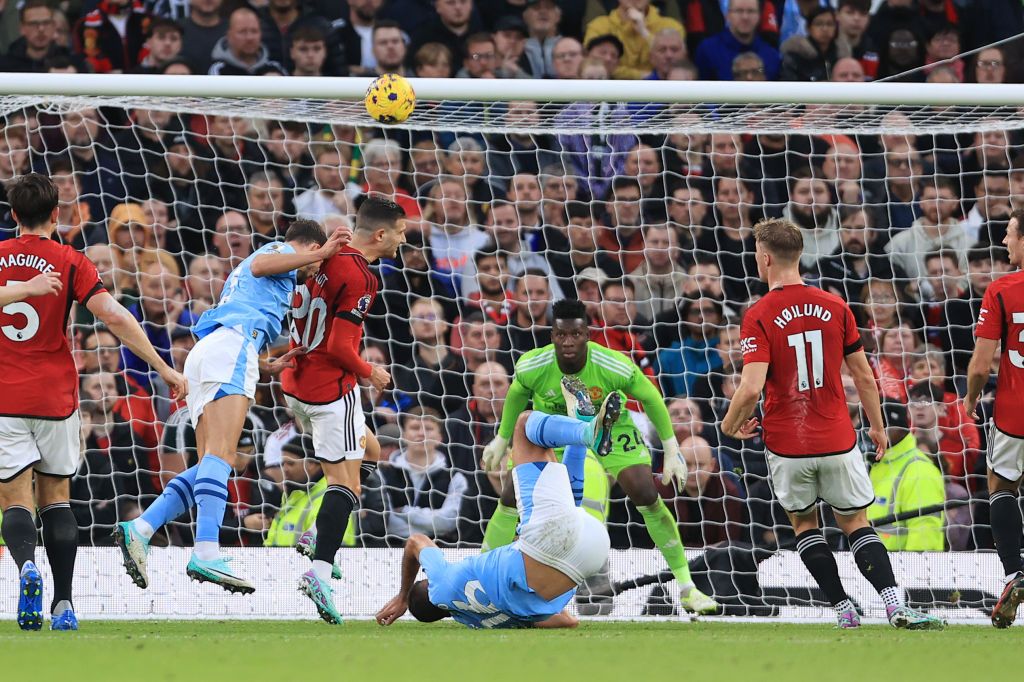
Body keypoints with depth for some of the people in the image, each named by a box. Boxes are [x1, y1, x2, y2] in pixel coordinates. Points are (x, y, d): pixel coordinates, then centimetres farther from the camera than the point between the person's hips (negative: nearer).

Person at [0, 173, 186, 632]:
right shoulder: (70, 263, -1)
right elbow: (114, 317, -8)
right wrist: (163, 368, -5)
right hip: (55, 398, 0)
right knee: (56, 496, 13)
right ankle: (63, 603, 6)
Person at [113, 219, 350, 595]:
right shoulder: (283, 250, 13)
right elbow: (260, 265, -12)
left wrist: (269, 367, 37)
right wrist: (322, 254, -12)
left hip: (205, 352, 9)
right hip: (233, 343, -9)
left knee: (211, 466, 3)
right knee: (220, 454, -23)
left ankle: (139, 529, -10)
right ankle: (206, 552, -39)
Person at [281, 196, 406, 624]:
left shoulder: (328, 256, 6)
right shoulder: (359, 279, -19)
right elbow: (339, 347, -21)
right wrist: (370, 373, -5)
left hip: (296, 383, 9)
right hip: (332, 388, -9)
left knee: (367, 451, 24)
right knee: (345, 481, -8)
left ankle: (320, 536, 13)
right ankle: (320, 571, -21)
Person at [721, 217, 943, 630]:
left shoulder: (758, 317, -12)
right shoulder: (835, 307, -1)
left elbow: (751, 388, -21)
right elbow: (863, 374, 4)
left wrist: (730, 425, -2)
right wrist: (877, 426, 17)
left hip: (786, 443, -2)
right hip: (837, 440, 2)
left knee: (803, 522, 20)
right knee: (855, 522, 12)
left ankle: (843, 609, 12)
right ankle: (895, 606, -7)